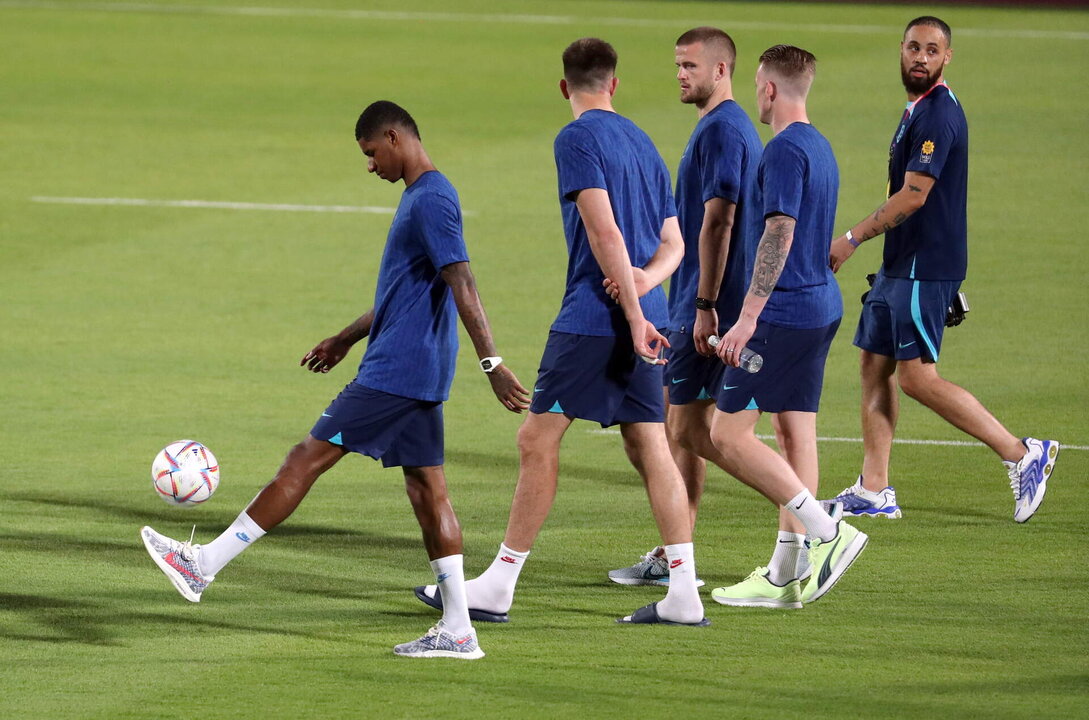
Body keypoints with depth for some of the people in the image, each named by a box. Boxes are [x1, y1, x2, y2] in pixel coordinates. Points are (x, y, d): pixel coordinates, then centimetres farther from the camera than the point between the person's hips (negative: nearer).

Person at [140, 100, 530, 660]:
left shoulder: (432, 200, -15)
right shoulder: (418, 196, 18)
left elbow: (462, 287, -23)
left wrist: (492, 364, -28)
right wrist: (348, 337, 35)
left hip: (395, 372, -10)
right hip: (419, 374, 10)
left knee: (306, 460, -7)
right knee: (426, 487, 7)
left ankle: (204, 565, -5)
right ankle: (457, 630, 5)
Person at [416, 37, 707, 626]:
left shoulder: (578, 139, -7)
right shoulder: (642, 143, 18)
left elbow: (604, 231, -17)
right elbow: (673, 243, 17)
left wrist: (633, 312, -18)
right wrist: (645, 278, -3)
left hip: (593, 317, -8)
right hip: (642, 319, 8)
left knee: (537, 440, -2)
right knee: (650, 449, 8)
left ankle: (497, 587, 0)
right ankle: (684, 593, 4)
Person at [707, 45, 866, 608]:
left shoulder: (785, 150, -15)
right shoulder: (819, 148, 16)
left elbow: (780, 234, -22)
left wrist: (748, 317, -24)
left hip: (784, 310, -10)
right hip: (822, 306, 10)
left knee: (729, 435, -7)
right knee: (796, 434, 9)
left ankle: (826, 531, -13)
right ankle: (784, 577, 10)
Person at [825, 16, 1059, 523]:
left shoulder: (937, 115, -17)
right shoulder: (918, 110, 15)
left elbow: (913, 196, -21)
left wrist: (852, 239, -16)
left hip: (924, 268, -10)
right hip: (900, 267, 10)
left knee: (917, 377, -10)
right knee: (875, 366, 9)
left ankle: (1022, 455, -4)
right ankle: (873, 491, 12)